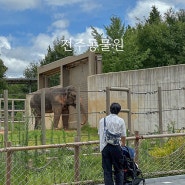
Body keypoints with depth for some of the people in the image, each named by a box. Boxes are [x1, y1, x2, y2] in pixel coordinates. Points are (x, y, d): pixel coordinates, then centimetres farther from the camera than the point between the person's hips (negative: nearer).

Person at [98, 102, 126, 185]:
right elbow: (123, 136, 3)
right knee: (118, 169, 8)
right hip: (116, 146, -2)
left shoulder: (102, 120, 10)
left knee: (107, 170, 6)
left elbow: (99, 134, 14)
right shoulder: (120, 120, 1)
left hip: (104, 147, 2)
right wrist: (123, 145, 22)